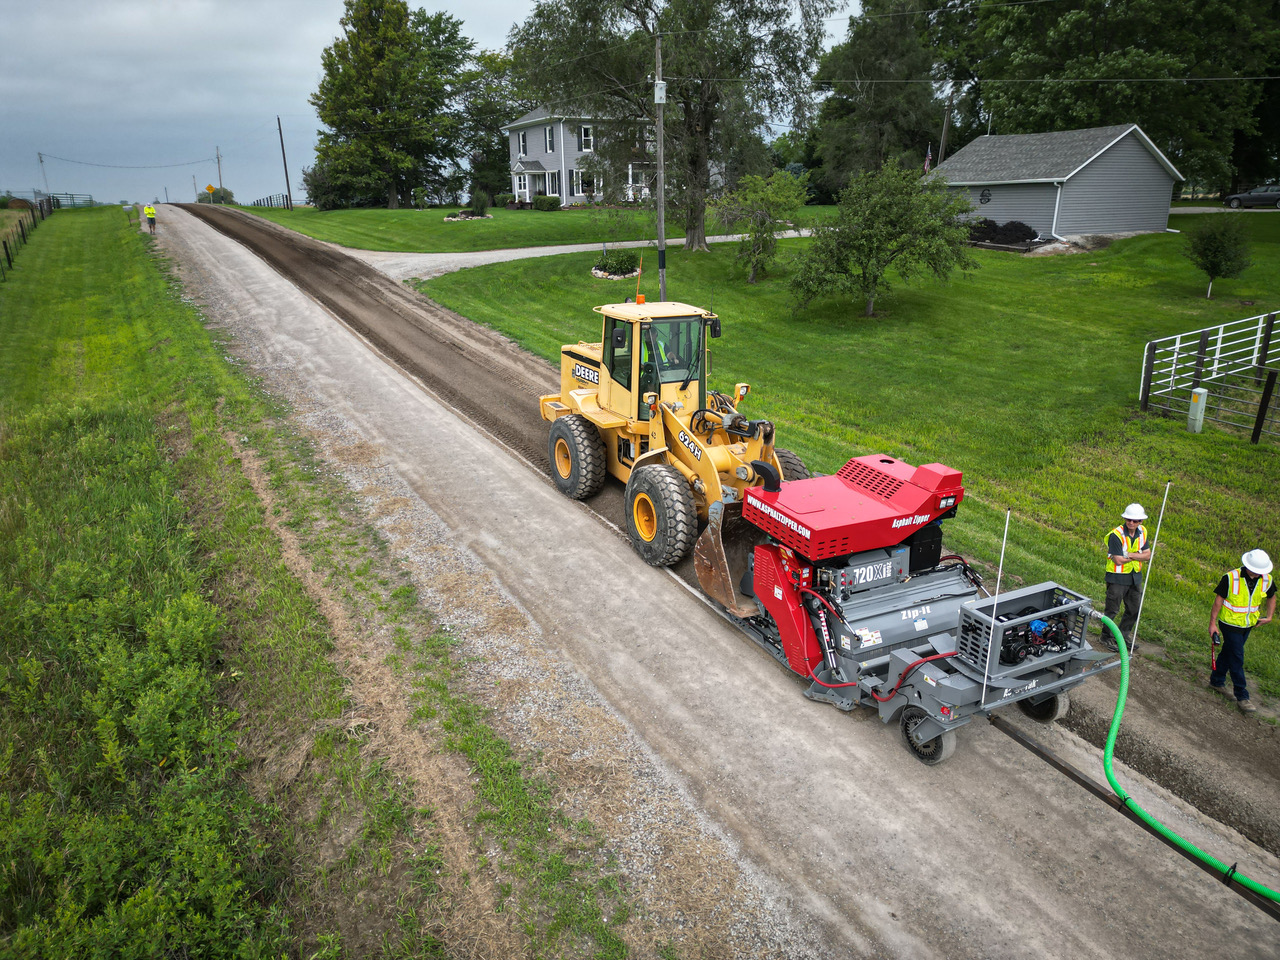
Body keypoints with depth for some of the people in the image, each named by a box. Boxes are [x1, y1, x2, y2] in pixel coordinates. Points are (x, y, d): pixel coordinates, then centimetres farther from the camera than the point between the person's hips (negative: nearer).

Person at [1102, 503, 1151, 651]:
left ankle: (1124, 633, 35)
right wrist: (1138, 555, -11)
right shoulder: (1116, 534, -20)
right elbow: (1118, 560, -22)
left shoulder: (1142, 532, 0)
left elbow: (1147, 555, -3)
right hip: (1117, 577, -6)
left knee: (1134, 609, 16)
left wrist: (1130, 554, -19)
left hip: (1135, 576, 6)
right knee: (1112, 609, 4)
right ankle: (1107, 636, 21)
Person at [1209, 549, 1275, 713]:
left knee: (1229, 652, 18)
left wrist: (1269, 616, 4)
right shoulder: (1230, 578, -21)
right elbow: (1218, 599, -13)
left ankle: (1217, 680, 36)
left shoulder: (1267, 580, -7)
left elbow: (1271, 597, 14)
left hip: (1248, 624, 5)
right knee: (1237, 658, -4)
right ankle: (1242, 696, 2)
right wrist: (1212, 623, -11)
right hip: (1230, 624, -5)